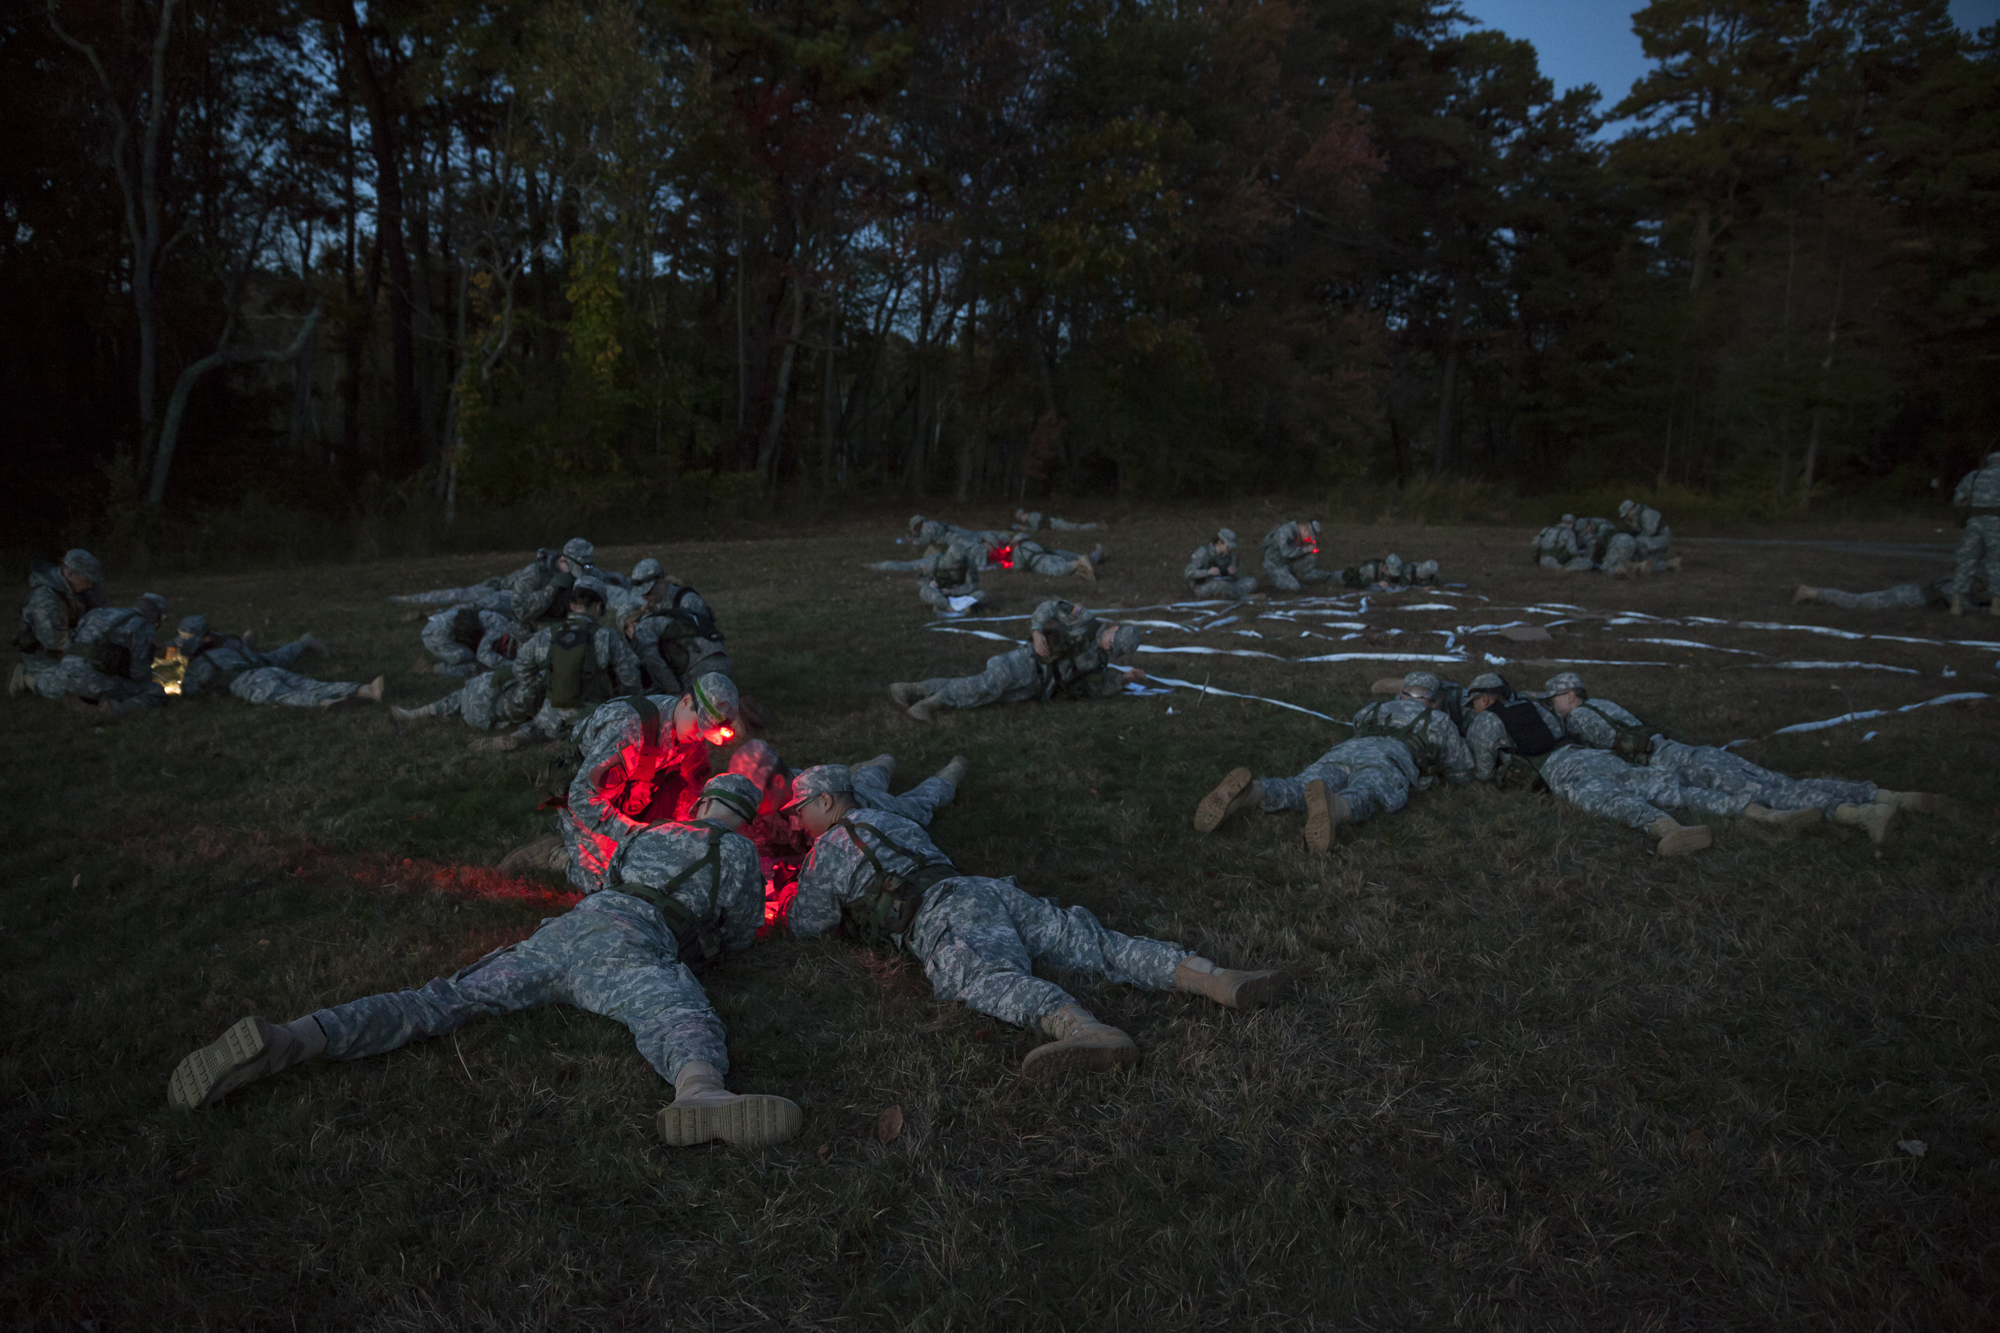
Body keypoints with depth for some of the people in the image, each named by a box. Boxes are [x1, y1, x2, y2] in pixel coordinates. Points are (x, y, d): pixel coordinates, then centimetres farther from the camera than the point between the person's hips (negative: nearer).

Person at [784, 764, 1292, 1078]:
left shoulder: (829, 847, 16)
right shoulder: (895, 820, 39)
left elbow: (807, 925, 24)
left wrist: (800, 893, 45)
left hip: (944, 916, -7)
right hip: (992, 889, 8)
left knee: (989, 979, -35)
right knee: (1092, 945, -7)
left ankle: (1087, 1031, -67)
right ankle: (1219, 980, -25)